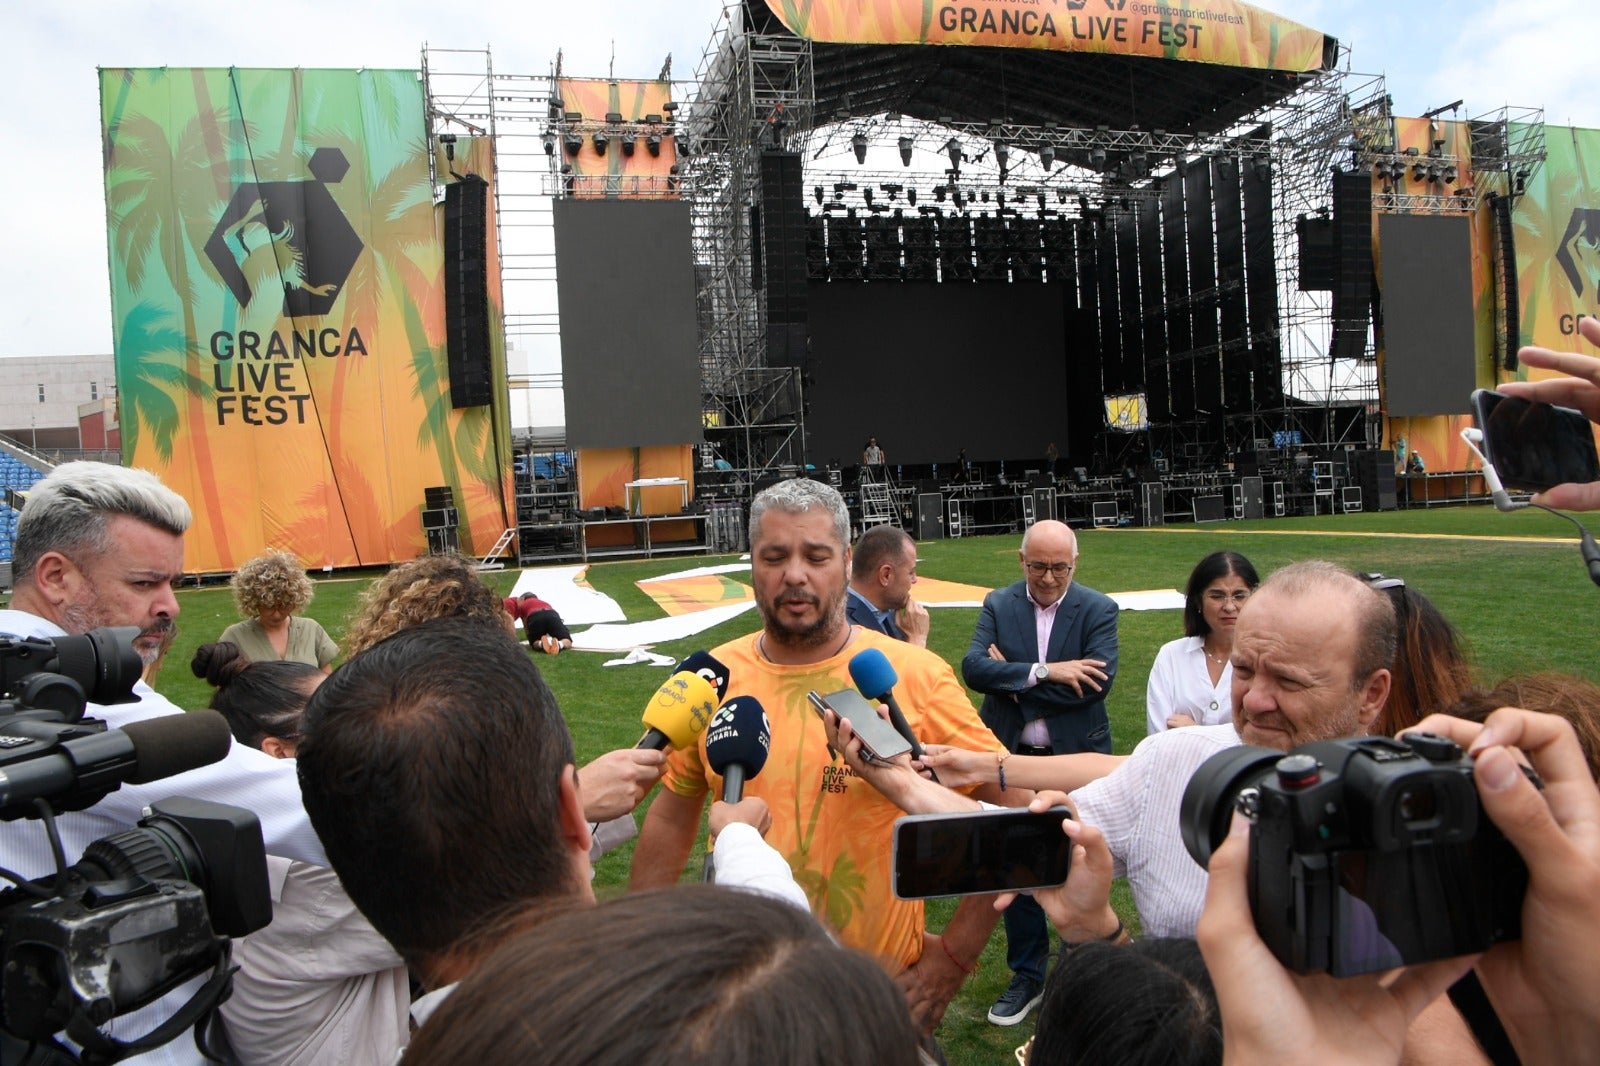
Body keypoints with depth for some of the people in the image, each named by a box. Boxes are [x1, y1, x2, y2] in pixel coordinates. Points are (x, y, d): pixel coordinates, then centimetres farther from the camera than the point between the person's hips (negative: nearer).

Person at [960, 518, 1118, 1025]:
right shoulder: (999, 605, -1)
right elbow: (973, 666, -15)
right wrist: (1044, 671, -26)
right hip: (1012, 760, 2)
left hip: (1076, 759, -2)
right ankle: (1027, 975, 31)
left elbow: (1098, 682, -19)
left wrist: (1013, 679, -18)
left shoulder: (1098, 610, -6)